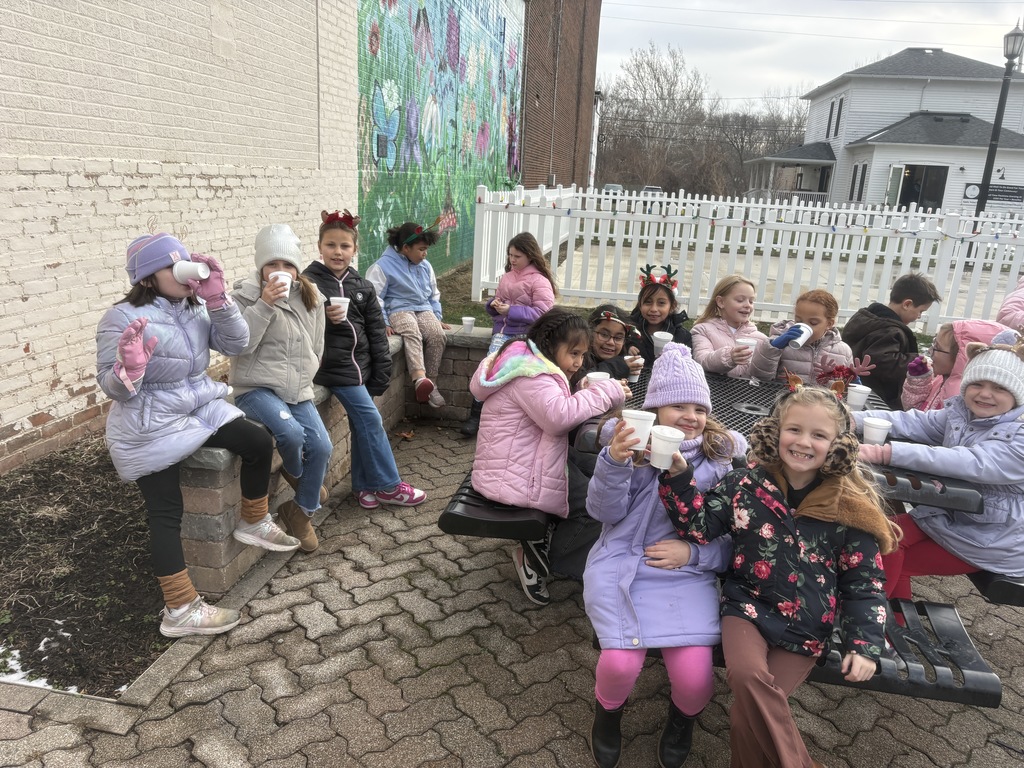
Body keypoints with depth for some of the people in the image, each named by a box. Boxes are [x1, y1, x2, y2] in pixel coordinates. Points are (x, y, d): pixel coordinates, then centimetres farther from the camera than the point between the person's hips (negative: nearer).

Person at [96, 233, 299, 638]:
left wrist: (217, 298, -19)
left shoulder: (195, 307, 1)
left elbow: (236, 343, -8)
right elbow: (111, 387, -16)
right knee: (166, 513, -2)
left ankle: (252, 522, 19)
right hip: (149, 429, -6)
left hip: (199, 407, 6)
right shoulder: (122, 318, -17)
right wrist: (129, 370, -39)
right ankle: (180, 611, 8)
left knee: (259, 443, -6)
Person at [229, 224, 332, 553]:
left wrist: (303, 379, 6)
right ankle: (295, 473, 7)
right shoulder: (246, 296, -4)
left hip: (298, 390, 5)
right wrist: (264, 304, -24)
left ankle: (301, 511, 11)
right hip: (256, 387, -4)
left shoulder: (311, 299, 9)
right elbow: (239, 344, -19)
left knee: (321, 446, -14)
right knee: (290, 431, -31)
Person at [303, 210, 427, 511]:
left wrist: (381, 374, 4)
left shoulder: (363, 286, 8)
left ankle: (364, 485, 23)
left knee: (361, 424, 9)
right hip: (333, 364, -5)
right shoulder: (309, 282, -6)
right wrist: (322, 316, -28)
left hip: (361, 364, 5)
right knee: (371, 420, -9)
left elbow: (377, 334, 9)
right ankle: (388, 485, 3)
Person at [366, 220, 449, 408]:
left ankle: (431, 382, -20)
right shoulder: (384, 265, -4)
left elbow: (434, 295, 26)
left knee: (437, 334, -26)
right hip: (398, 310, -5)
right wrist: (383, 323, -16)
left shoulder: (425, 266, 16)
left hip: (424, 310, 6)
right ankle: (419, 379, -57)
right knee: (412, 333, -38)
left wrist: (437, 318, 16)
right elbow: (375, 297, -8)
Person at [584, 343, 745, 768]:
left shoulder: (724, 454, 0)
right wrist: (614, 461, -25)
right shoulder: (632, 440, -2)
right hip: (621, 565, -1)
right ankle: (608, 711, 19)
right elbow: (604, 513, -7)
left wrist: (694, 552, -15)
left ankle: (682, 721, 25)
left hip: (688, 573, 1)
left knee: (694, 676, -16)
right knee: (621, 663, -21)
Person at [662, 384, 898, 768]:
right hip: (748, 606, 1)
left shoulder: (849, 507, -3)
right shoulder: (744, 484, -2)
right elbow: (697, 526, -6)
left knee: (748, 715, -14)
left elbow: (863, 583, 3)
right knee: (747, 676, -28)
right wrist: (678, 474, -19)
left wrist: (864, 644, -6)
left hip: (807, 626, 0)